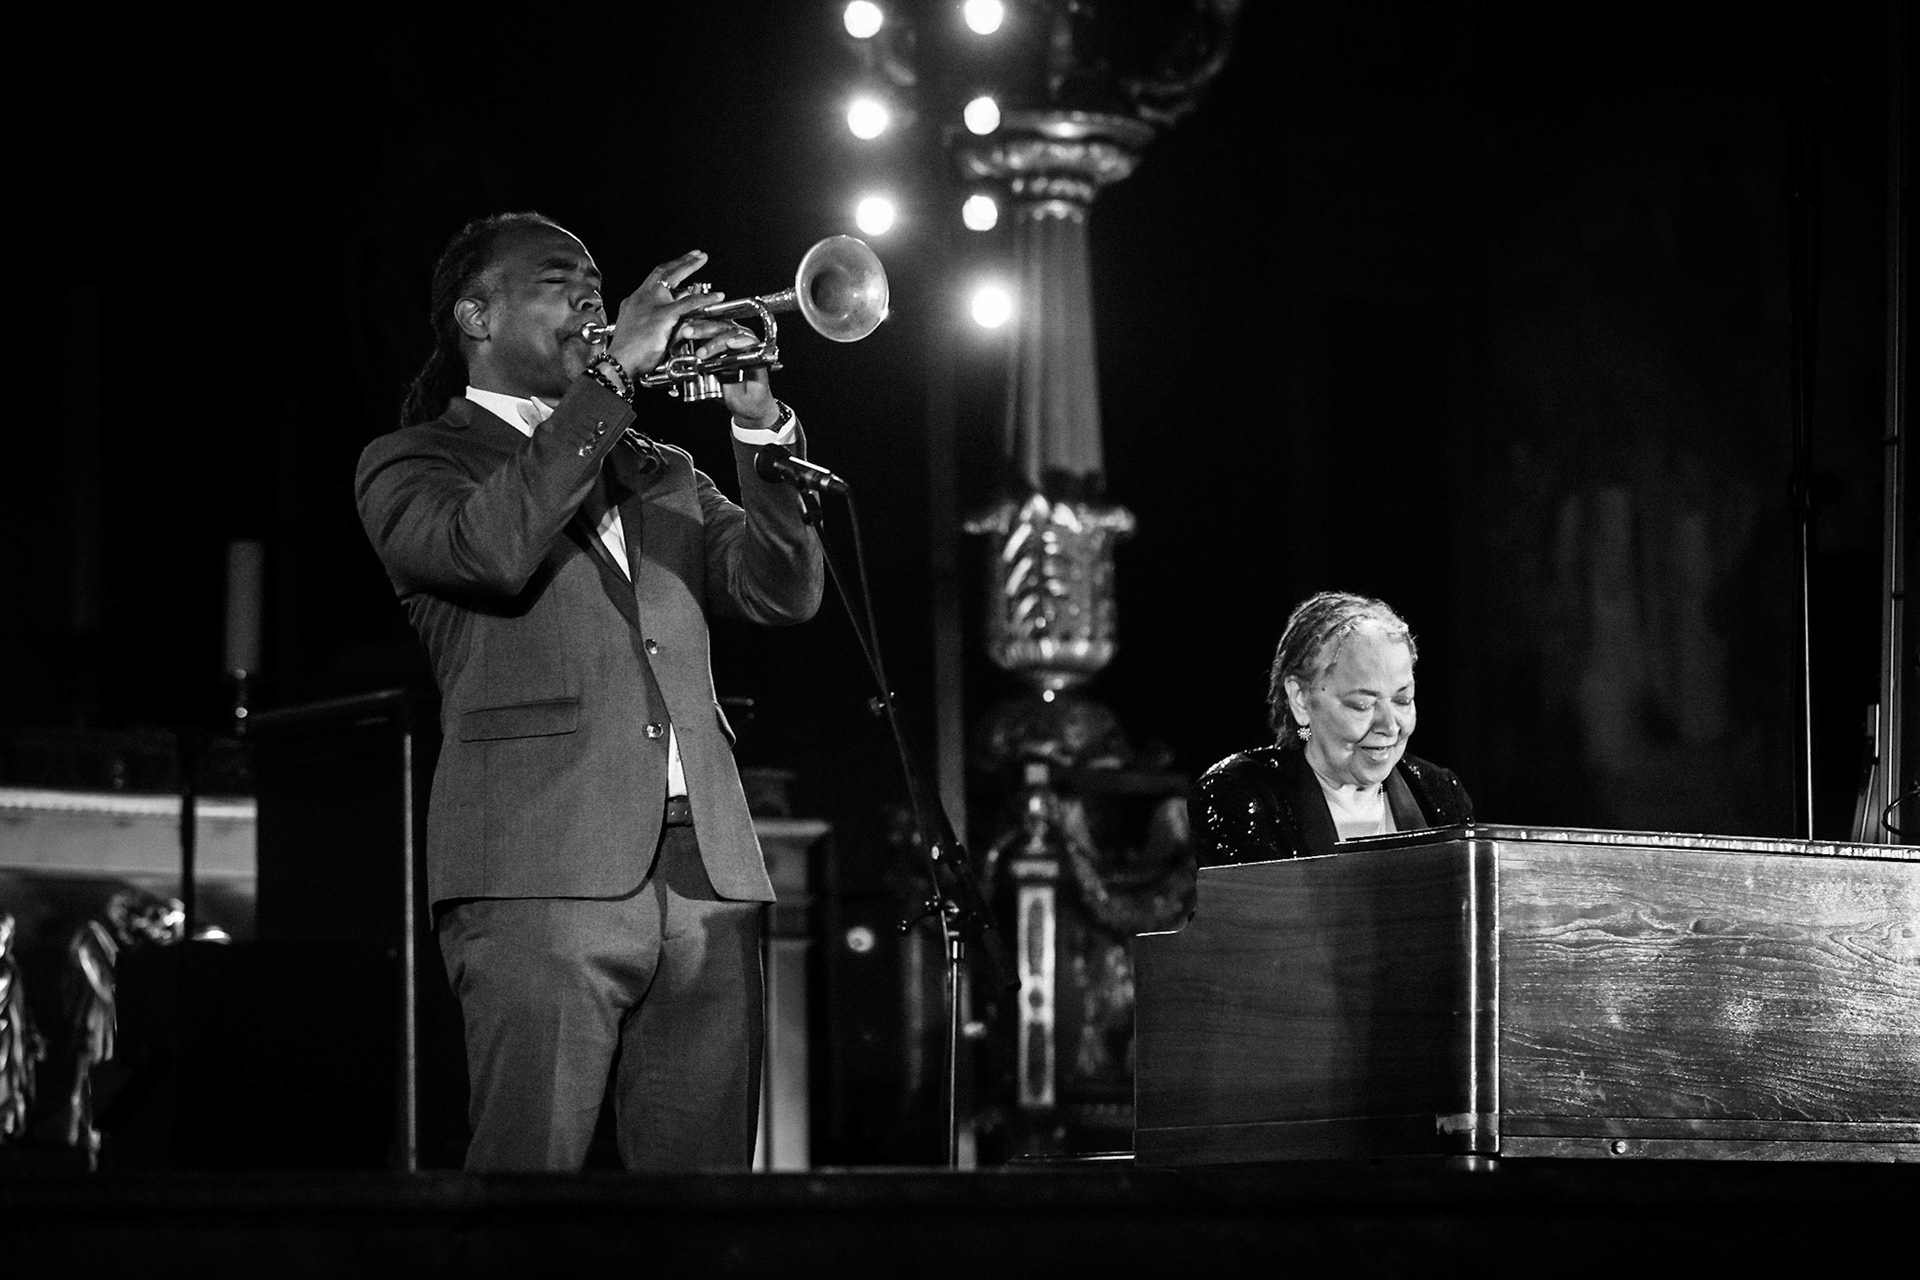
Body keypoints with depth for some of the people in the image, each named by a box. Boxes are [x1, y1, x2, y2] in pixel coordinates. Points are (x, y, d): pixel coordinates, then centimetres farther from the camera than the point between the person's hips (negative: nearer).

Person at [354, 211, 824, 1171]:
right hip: (543, 871, -5)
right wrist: (610, 377, -10)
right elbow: (490, 546, -14)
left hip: (708, 876, 5)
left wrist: (758, 424, 0)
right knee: (531, 1162, -13)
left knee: (705, 1166, 0)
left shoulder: (661, 475, 26)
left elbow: (784, 592, 12)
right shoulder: (413, 465, 9)